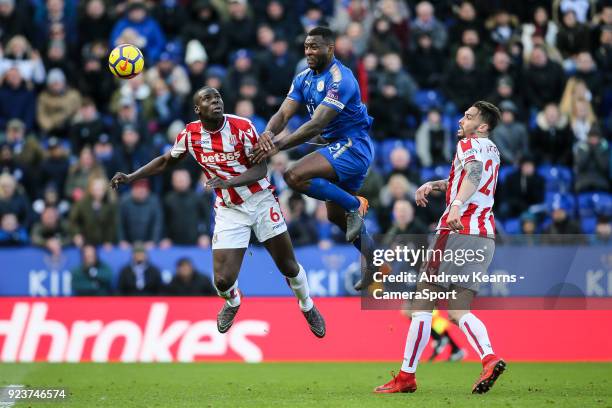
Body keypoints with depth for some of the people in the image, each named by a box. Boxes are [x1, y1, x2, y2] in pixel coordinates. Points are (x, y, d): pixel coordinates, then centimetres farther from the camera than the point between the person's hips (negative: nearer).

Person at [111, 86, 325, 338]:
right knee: (223, 280, -9)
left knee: (288, 267, 6)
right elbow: (165, 161, 10)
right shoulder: (190, 135, -8)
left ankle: (307, 306, 37)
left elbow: (260, 169, -16)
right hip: (228, 210, 1)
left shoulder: (242, 127, -17)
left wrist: (227, 182, -31)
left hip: (261, 201, -1)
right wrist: (131, 178, 1)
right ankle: (232, 303, 29)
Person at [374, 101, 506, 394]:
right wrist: (433, 185, 24)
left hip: (457, 231, -8)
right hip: (485, 237, 8)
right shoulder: (491, 151, 23)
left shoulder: (469, 145, -4)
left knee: (422, 304, -1)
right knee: (459, 311, 4)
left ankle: (407, 376, 1)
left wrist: (457, 205, -43)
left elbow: (474, 172, -27)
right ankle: (489, 359, -22)